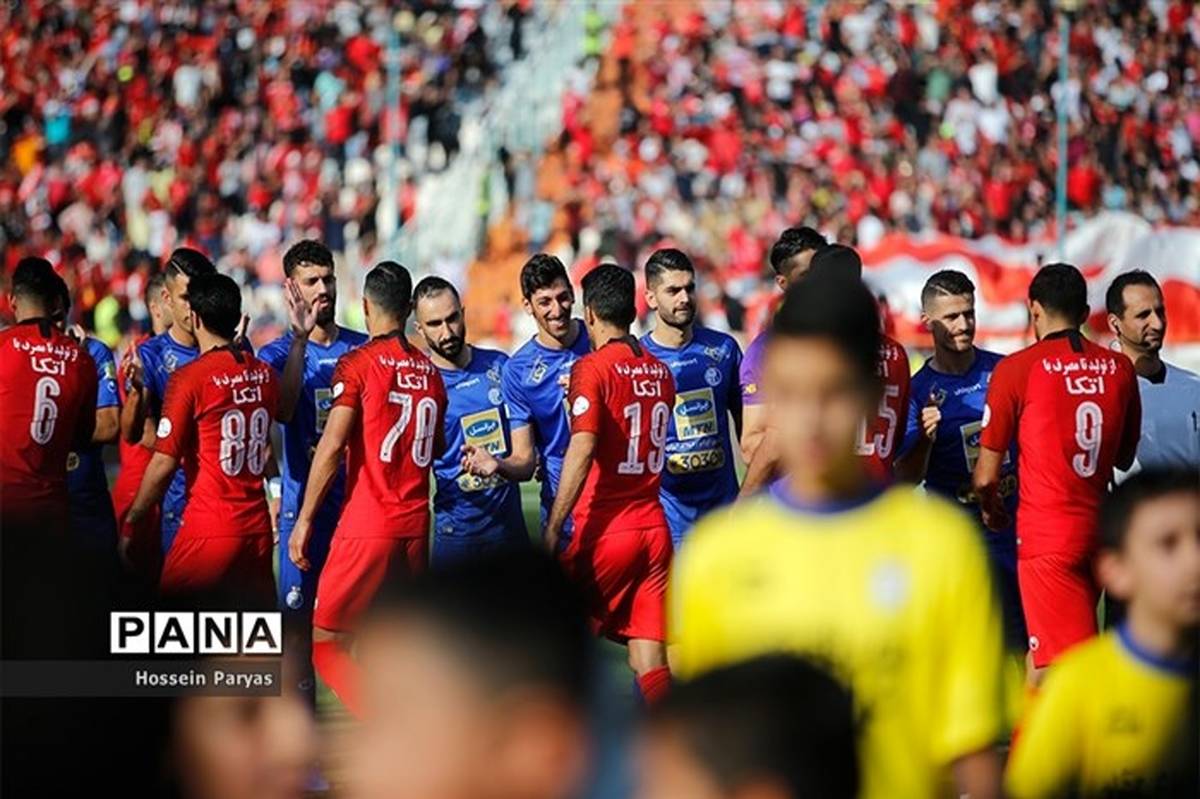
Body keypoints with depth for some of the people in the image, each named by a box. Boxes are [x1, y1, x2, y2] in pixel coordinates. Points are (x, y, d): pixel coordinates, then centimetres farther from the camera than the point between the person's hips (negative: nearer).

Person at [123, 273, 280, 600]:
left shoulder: (190, 378, -11)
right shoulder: (263, 374, 7)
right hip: (258, 529, 6)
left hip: (207, 533, -6)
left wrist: (131, 523, -2)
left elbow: (163, 465, -11)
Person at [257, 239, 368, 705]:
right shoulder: (277, 355, 0)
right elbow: (282, 410, -20)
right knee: (298, 609, -1)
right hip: (304, 502, -2)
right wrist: (300, 340, -26)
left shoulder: (363, 348, 9)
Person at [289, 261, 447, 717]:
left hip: (367, 527, -6)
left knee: (327, 643, -1)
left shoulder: (358, 363, -7)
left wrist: (304, 520, -9)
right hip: (416, 526, 6)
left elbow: (332, 446, -13)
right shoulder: (430, 371, 10)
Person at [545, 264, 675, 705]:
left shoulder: (592, 368, -9)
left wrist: (553, 528, -20)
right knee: (650, 662, 3)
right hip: (655, 530, 5)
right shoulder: (660, 372, 11)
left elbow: (582, 450, -19)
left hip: (604, 531, -5)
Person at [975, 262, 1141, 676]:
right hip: (1100, 529, 6)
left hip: (1047, 534, -6)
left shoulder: (1017, 369, -9)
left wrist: (991, 509, 14)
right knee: (1042, 652, 21)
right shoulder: (1120, 368, 4)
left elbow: (987, 475, -6)